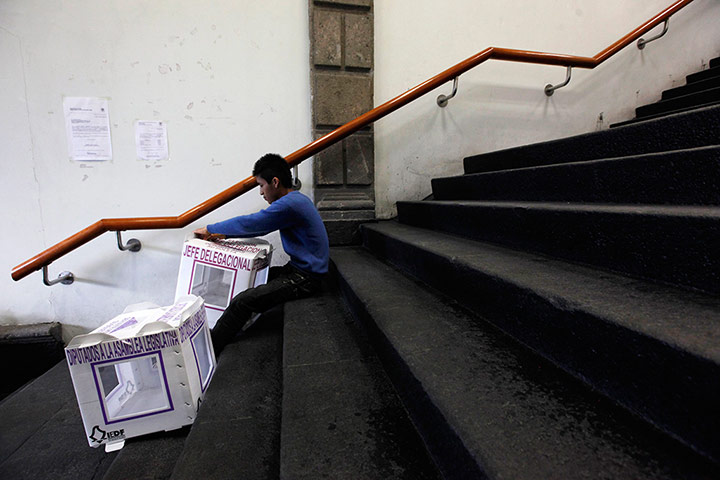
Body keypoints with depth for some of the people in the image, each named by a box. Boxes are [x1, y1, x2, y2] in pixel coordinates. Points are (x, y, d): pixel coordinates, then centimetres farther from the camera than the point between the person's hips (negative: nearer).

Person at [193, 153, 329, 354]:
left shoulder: (289, 204, -22)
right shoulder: (295, 199, 12)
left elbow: (250, 223, -17)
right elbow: (259, 226, 19)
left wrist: (210, 229, -2)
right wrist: (222, 234, 15)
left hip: (304, 278, -10)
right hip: (297, 269, 10)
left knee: (241, 302, -15)